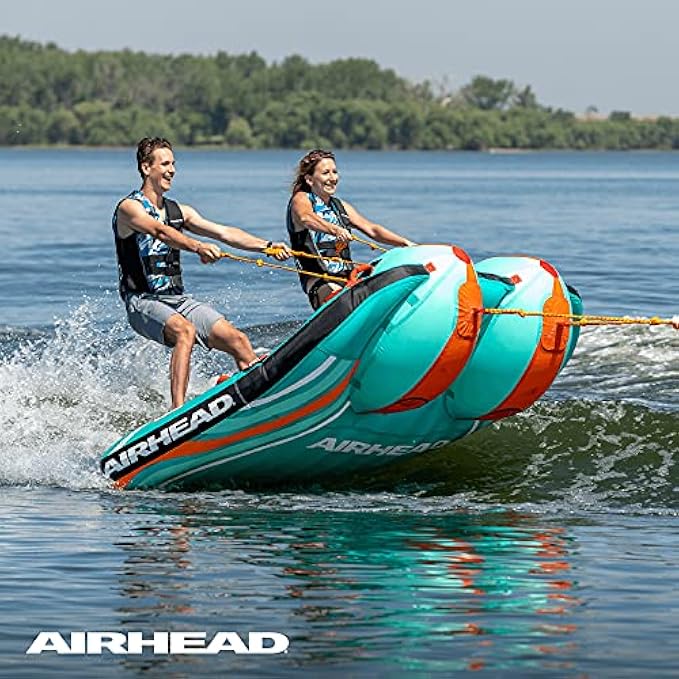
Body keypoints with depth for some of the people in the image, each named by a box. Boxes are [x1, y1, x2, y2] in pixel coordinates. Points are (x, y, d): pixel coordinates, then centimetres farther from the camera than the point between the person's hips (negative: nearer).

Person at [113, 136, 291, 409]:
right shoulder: (130, 208, -7)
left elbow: (224, 232, 7)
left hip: (178, 299, 7)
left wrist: (267, 246, -7)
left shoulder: (179, 211, 16)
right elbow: (160, 232, -27)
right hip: (143, 302, -7)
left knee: (237, 340, -7)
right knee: (185, 331, -35)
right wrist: (198, 248, -44)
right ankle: (178, 409, -41)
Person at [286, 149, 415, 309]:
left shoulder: (340, 206, 22)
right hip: (319, 282, -7)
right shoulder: (301, 200, 0)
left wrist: (405, 243, -1)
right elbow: (306, 218, -24)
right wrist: (334, 230, -44)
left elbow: (371, 229, 15)